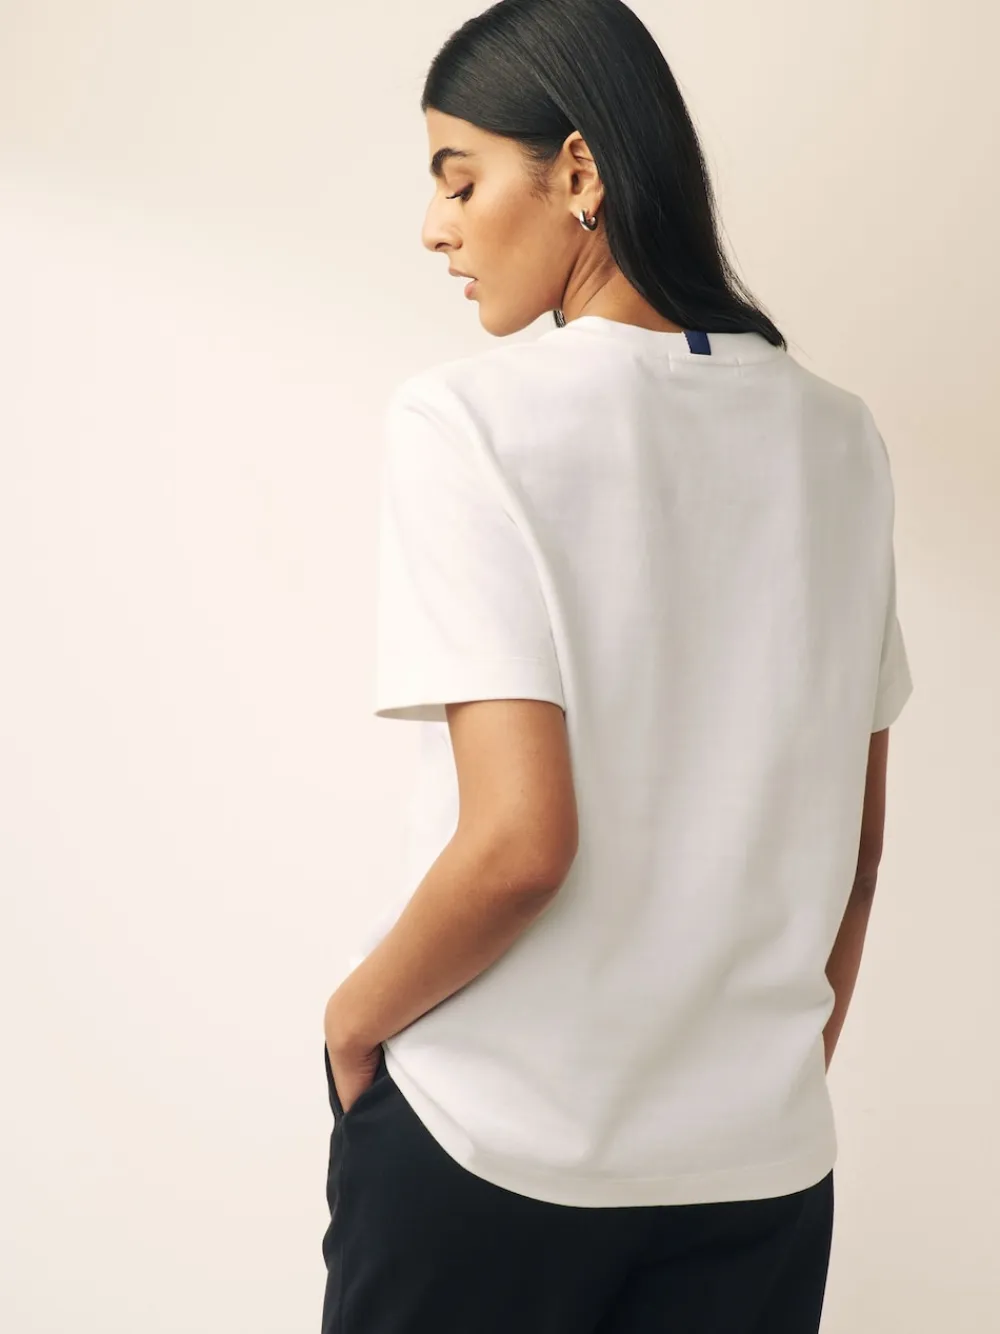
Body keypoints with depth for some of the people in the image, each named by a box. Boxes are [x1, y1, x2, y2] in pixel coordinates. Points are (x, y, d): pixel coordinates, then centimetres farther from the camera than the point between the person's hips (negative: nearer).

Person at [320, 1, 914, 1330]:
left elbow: (520, 839, -22)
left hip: (490, 1147, -4)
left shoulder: (467, 418, -14)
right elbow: (858, 834, 8)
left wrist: (354, 1016, -5)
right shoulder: (838, 439, 3)